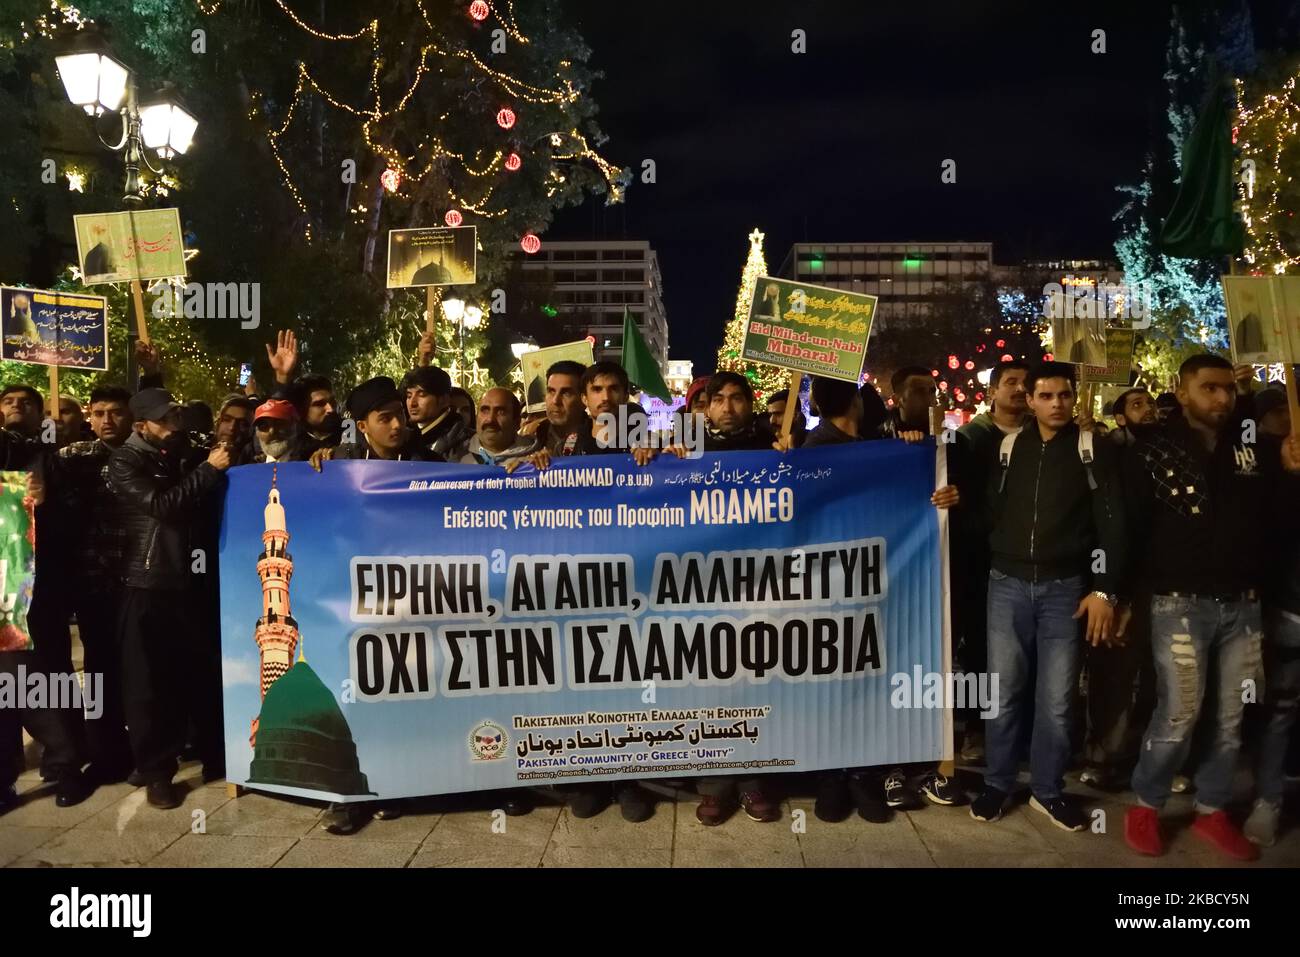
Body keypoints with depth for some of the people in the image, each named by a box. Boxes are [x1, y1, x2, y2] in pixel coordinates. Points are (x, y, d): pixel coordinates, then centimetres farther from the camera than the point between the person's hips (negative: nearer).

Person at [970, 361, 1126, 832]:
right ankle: (998, 783, 20)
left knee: (1057, 696, 4)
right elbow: (990, 512, 8)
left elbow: (1111, 523, -3)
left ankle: (1048, 789, 21)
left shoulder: (1095, 450, 1)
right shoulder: (1007, 447, 6)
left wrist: (1104, 589, -9)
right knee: (1004, 689, 6)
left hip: (1065, 586, -1)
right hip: (1007, 583, 1)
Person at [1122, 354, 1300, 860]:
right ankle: (1146, 805, 17)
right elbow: (1131, 528, -7)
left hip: (1244, 604, 4)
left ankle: (1211, 811, 27)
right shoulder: (1153, 450, -4)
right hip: (1182, 604, -4)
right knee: (1179, 716, -3)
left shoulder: (1256, 445, 7)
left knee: (1230, 718, 11)